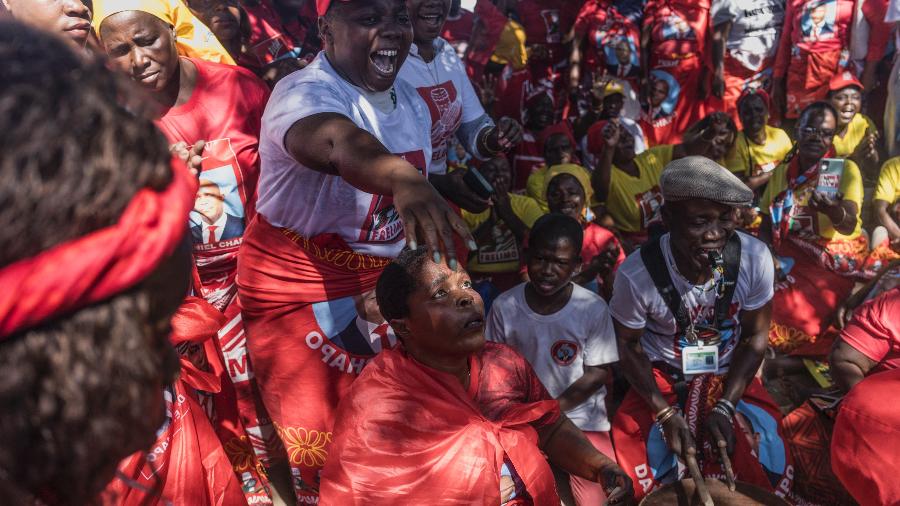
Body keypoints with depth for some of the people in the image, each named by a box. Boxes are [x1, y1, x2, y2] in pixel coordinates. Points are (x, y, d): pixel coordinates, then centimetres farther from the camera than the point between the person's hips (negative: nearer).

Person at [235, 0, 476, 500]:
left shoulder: (412, 101, 5)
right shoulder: (304, 93, -21)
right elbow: (338, 142, -45)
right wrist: (401, 179, -64)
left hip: (387, 277, 7)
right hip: (302, 287, -6)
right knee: (321, 442, 2)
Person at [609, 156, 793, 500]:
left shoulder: (754, 258, -21)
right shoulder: (637, 274, -28)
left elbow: (755, 336, -6)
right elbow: (628, 345, -10)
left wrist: (725, 407, -14)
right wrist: (666, 413, -17)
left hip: (730, 376, 2)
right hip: (660, 377, -2)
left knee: (769, 472, -9)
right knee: (641, 473, -15)